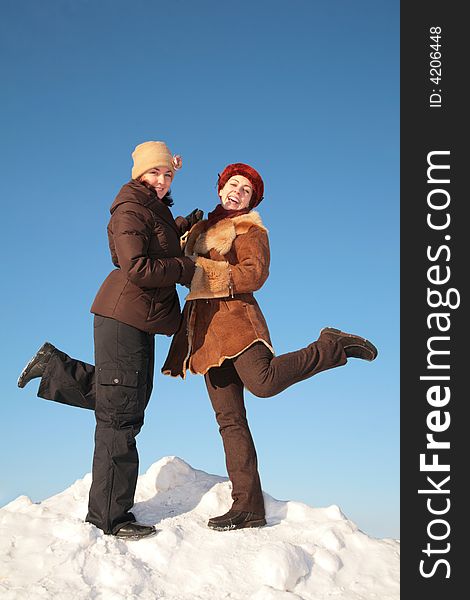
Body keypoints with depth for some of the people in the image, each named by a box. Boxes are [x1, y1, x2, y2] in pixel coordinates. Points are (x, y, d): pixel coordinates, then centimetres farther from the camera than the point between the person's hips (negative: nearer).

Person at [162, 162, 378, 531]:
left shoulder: (249, 228, 6)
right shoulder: (204, 229, 27)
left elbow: (255, 274, -10)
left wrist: (202, 269, -14)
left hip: (234, 316, -6)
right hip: (205, 328, 6)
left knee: (263, 382, -32)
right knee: (229, 419, -1)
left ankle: (331, 347, -8)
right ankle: (248, 507, -2)